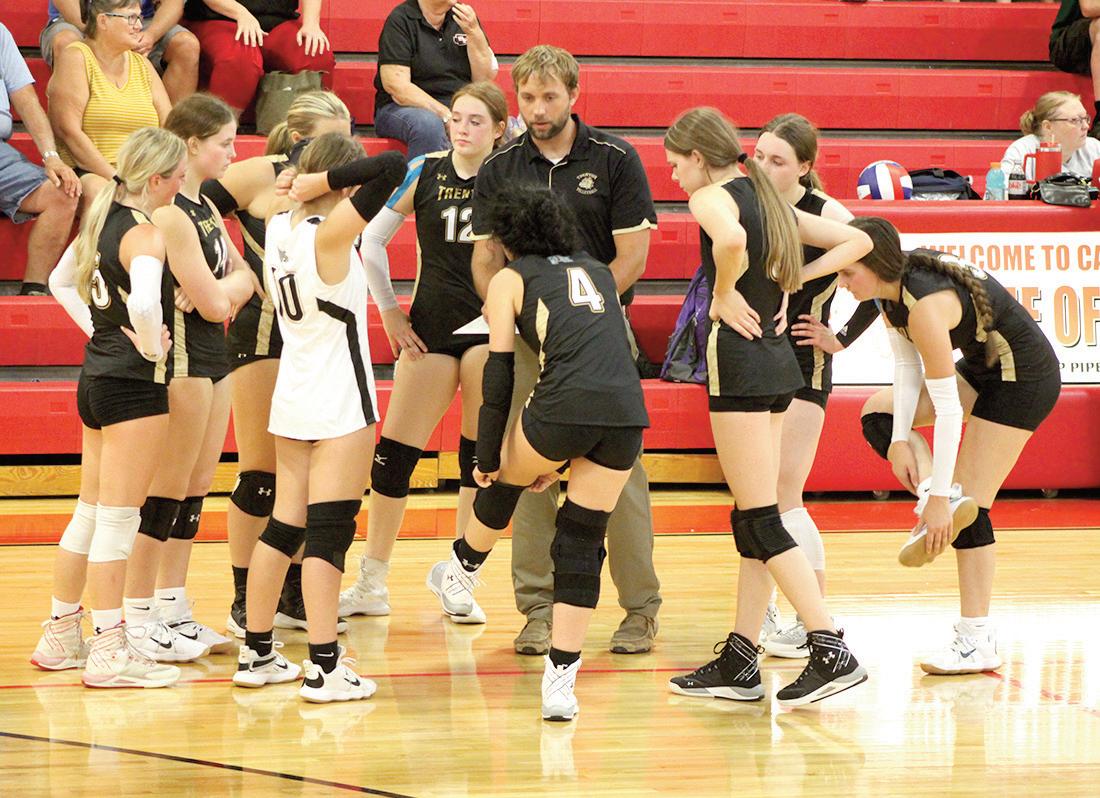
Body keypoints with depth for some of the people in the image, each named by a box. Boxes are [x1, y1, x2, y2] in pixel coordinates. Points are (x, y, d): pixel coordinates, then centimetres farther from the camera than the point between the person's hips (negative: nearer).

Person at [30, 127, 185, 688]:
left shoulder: (103, 218, 9)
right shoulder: (145, 235, -18)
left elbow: (61, 280, 23)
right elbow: (143, 302, -36)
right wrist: (152, 347, -18)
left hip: (97, 374, 9)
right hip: (135, 385, -9)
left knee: (91, 513, 18)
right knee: (119, 518, -5)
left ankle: (61, 633, 26)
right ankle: (110, 651, -2)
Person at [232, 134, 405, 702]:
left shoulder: (278, 226, 4)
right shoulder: (329, 233, -17)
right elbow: (392, 167, -25)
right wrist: (328, 185, -19)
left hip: (291, 400, 8)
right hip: (340, 405, -7)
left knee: (284, 527, 14)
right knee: (329, 533, -8)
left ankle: (257, 654, 19)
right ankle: (325, 670, -9)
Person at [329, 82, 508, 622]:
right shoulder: (423, 173, 2)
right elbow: (372, 238, 10)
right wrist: (389, 310, 7)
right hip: (431, 328, 2)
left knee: (481, 455, 0)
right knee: (394, 452, 0)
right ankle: (372, 585, 11)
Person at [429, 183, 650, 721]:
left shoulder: (511, 278, 15)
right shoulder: (597, 272, 31)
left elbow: (499, 375, 9)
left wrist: (486, 458, 16)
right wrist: (563, 459, 34)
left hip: (566, 405, -4)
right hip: (628, 410, 4)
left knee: (502, 480, 28)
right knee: (582, 544, 12)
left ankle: (462, 575, 52)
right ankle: (560, 682, 7)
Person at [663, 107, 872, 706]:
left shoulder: (713, 197, -8)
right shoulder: (769, 201, 16)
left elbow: (731, 240, -33)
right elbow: (857, 241, 20)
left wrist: (723, 294, -16)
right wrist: (793, 280, 11)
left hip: (737, 351, -9)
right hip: (776, 360, 9)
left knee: (761, 519, -7)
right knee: (753, 518, 11)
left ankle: (832, 652, -13)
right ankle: (739, 662, 14)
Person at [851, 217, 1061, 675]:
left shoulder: (925, 306, -33)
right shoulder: (891, 289, -7)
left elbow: (948, 409, -32)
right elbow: (907, 366, 0)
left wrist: (939, 498, -31)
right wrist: (899, 440, -11)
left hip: (1024, 375, -10)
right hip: (982, 369, 10)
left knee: (969, 506, -10)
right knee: (878, 413, 4)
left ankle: (977, 641, -5)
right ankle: (937, 496, -8)